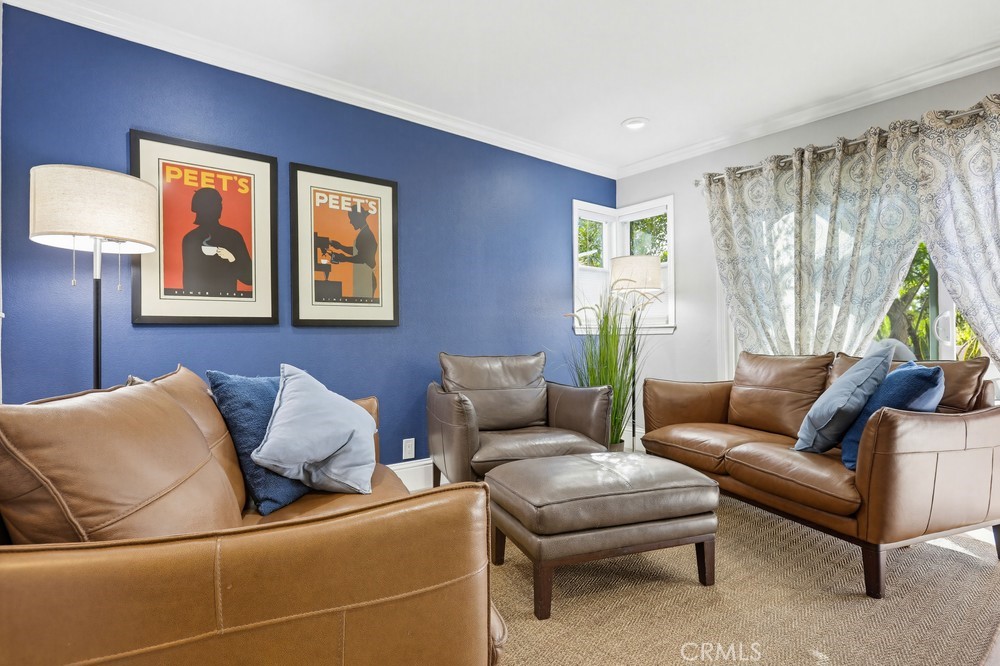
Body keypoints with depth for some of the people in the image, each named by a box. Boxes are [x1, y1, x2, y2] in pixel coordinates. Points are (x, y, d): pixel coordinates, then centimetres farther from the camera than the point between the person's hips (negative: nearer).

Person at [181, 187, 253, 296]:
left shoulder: (233, 236, 0)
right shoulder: (190, 239, 7)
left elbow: (249, 278, -3)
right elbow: (188, 278, 12)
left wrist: (232, 260, -16)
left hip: (228, 297, -1)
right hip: (198, 298, 1)